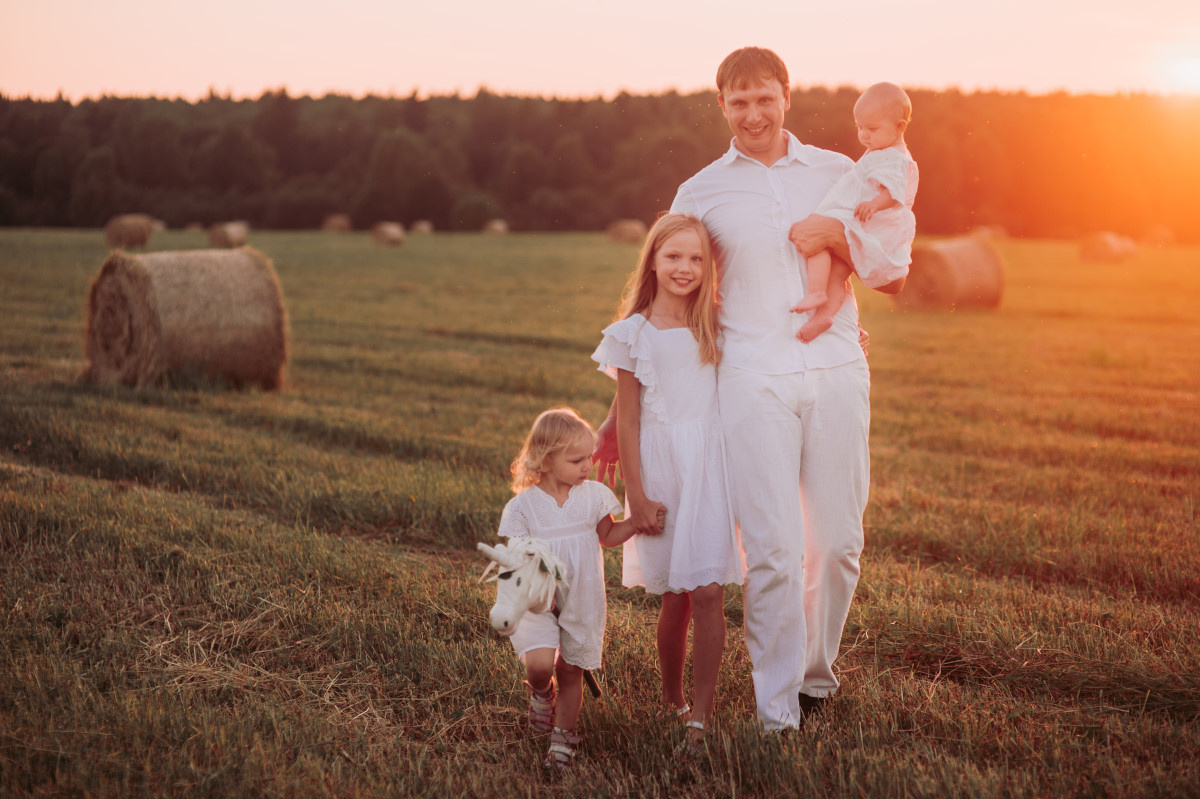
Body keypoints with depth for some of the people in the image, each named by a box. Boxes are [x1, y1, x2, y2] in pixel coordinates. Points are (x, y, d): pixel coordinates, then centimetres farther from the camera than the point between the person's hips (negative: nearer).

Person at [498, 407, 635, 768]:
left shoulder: (593, 495, -2)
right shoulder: (523, 506, -11)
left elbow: (608, 536, 13)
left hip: (582, 601, 3)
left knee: (571, 670, 8)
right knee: (540, 662, -21)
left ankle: (563, 737, 28)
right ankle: (540, 692, 16)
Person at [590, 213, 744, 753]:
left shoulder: (718, 325, 6)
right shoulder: (633, 334, 0)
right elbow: (628, 420, 0)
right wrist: (636, 497, -3)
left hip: (711, 465, 1)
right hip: (662, 468, -1)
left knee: (708, 592, -7)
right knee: (675, 598, 5)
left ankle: (700, 717, -3)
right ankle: (670, 697, 27)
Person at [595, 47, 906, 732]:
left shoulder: (836, 174, 13)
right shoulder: (700, 195, 9)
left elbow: (893, 278, 16)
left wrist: (837, 239, -4)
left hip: (836, 372, 2)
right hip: (753, 380, -2)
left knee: (838, 544, 6)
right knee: (773, 551, -8)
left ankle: (816, 674, 28)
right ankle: (777, 714, 3)